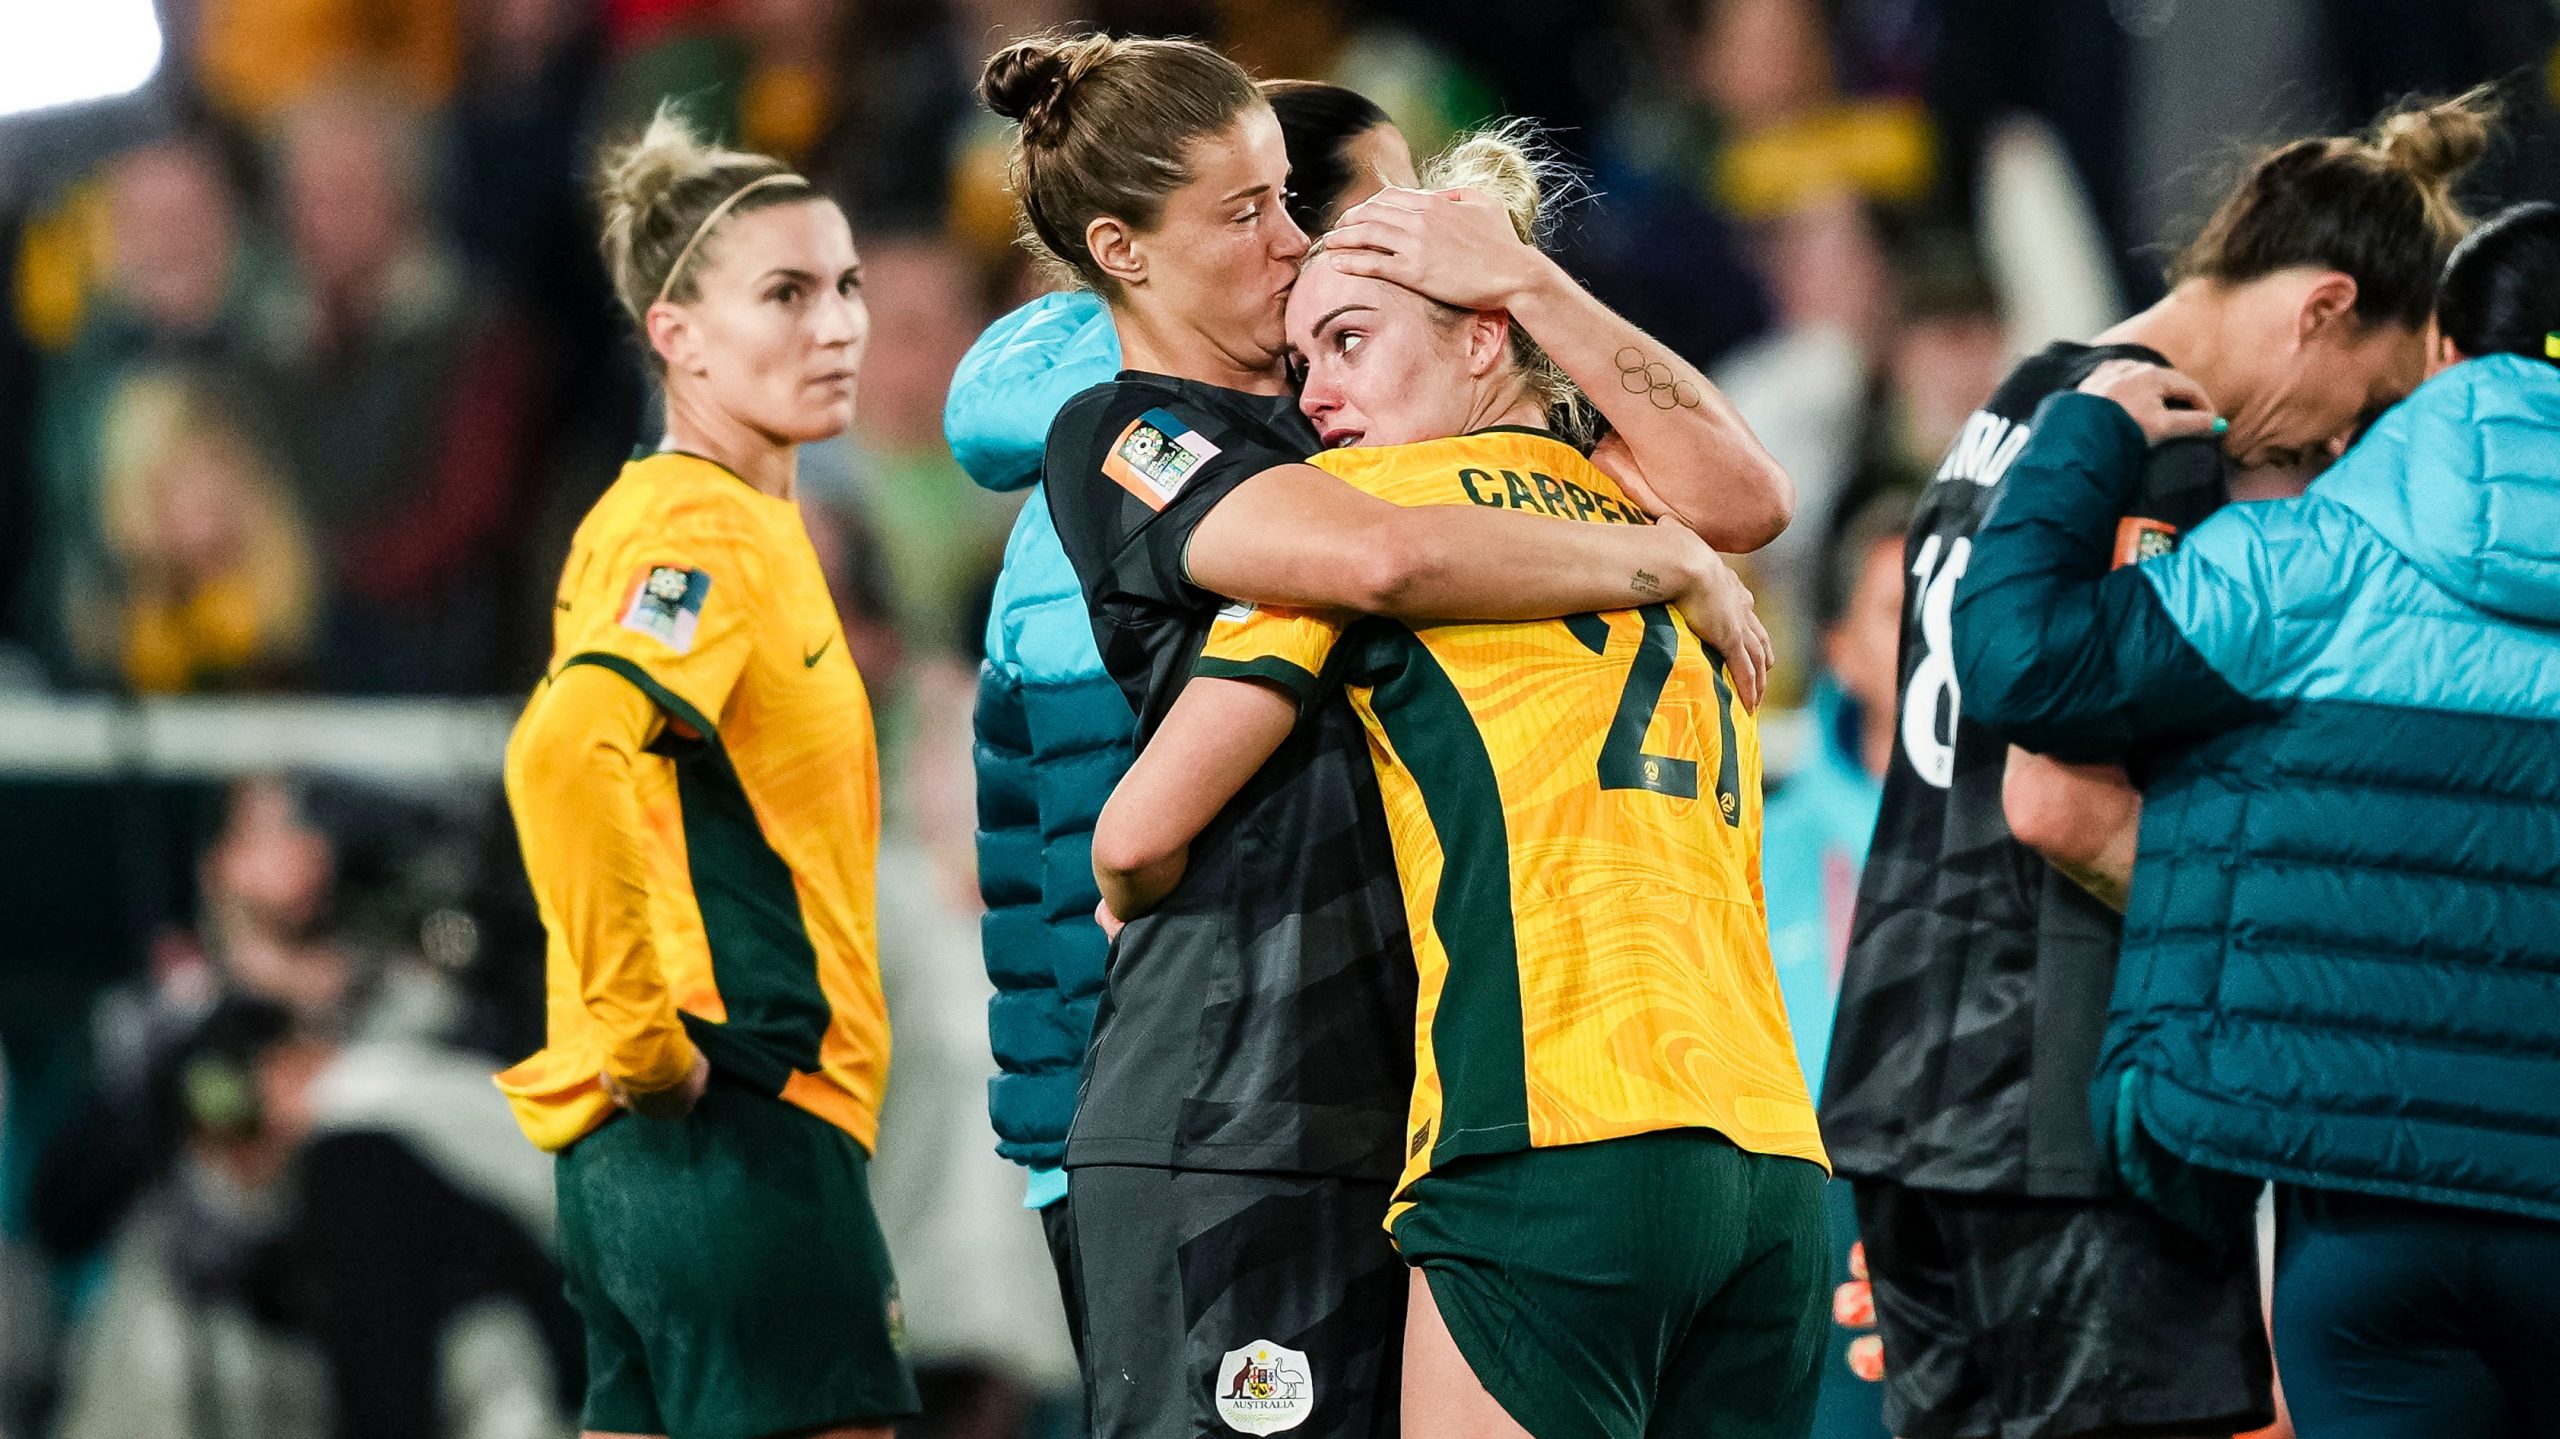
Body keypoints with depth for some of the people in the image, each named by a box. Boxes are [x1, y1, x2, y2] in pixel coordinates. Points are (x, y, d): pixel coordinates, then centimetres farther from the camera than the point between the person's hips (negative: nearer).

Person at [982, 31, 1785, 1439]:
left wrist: (1525, 283, -1)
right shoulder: (1116, 441, -2)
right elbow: (1378, 555, -24)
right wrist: (1674, 567, -11)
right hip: (1228, 1124, -7)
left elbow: (1742, 498, 9)